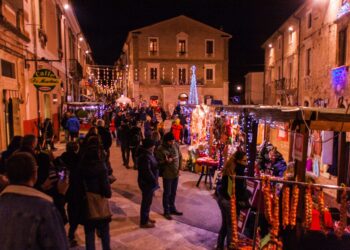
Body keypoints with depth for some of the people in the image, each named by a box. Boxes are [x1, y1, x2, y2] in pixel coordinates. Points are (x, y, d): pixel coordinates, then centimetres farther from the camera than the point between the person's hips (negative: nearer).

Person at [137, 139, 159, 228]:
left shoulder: (148, 154, 8)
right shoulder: (145, 157, -25)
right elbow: (147, 171, -27)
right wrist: (154, 180, -20)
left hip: (149, 182, 10)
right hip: (147, 183, -10)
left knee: (148, 201, 21)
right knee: (146, 201, 2)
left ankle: (146, 218, 36)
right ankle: (144, 222, 15)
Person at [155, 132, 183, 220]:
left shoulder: (176, 146, -2)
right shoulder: (160, 149, -17)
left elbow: (180, 157, 9)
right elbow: (158, 162, -15)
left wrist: (179, 168, 3)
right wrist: (166, 161, -32)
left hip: (176, 173, 5)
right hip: (167, 174, -5)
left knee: (173, 192, 20)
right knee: (167, 193, 7)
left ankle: (172, 208, 38)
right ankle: (166, 211, 23)